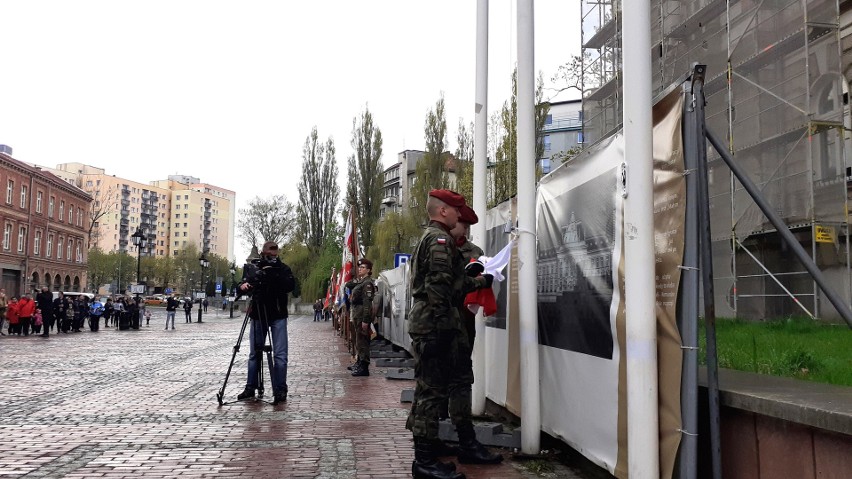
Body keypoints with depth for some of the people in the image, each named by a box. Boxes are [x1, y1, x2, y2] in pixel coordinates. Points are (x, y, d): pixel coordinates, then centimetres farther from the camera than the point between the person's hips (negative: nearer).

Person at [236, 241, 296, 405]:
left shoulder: (283, 268, 2)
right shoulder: (251, 268, 7)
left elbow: (291, 285, -14)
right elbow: (239, 288, 4)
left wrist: (276, 274, -25)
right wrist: (242, 286, -18)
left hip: (278, 316, -2)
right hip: (258, 315, 2)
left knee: (280, 354, -7)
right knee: (255, 353, 7)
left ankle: (280, 391, -2)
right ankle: (250, 388, 16)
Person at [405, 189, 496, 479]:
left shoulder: (430, 238, 22)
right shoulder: (440, 239, -11)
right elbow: (439, 287, -21)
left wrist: (480, 282, 33)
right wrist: (441, 329, -23)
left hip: (427, 324, 11)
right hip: (433, 325, -11)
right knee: (431, 390, -6)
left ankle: (467, 443, 26)